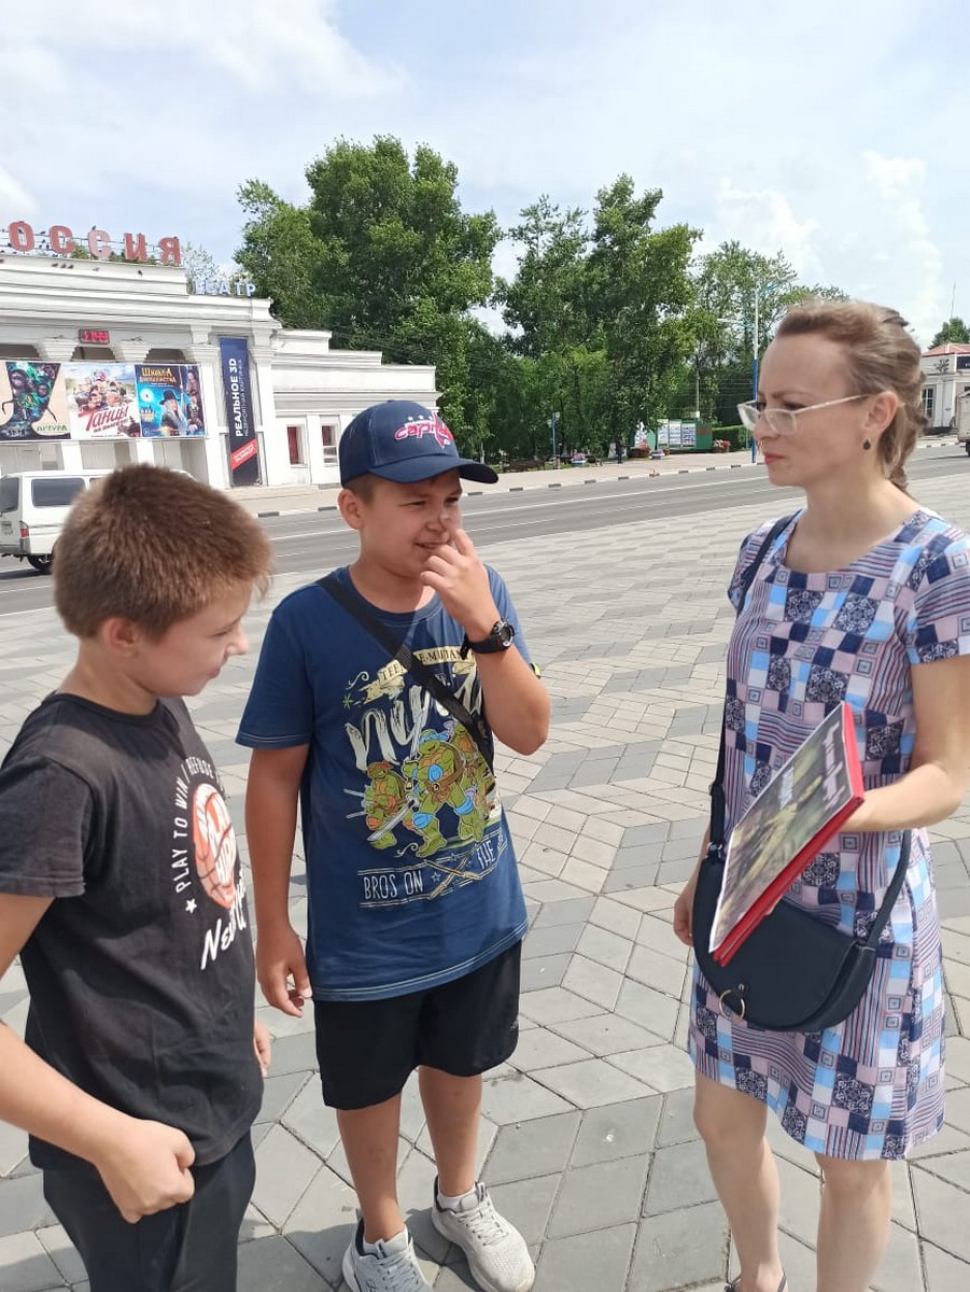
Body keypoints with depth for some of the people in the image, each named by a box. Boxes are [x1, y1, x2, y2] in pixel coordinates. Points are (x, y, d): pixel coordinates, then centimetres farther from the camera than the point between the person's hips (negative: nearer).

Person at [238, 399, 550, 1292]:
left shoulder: (480, 593, -11)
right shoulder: (307, 621, -21)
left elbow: (531, 733, -15)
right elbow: (276, 776, -12)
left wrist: (483, 624, -30)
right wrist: (272, 923, -6)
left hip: (480, 910, 3)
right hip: (364, 932, -3)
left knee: (460, 1064, 26)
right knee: (371, 1086, 21)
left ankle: (460, 1198, 56)